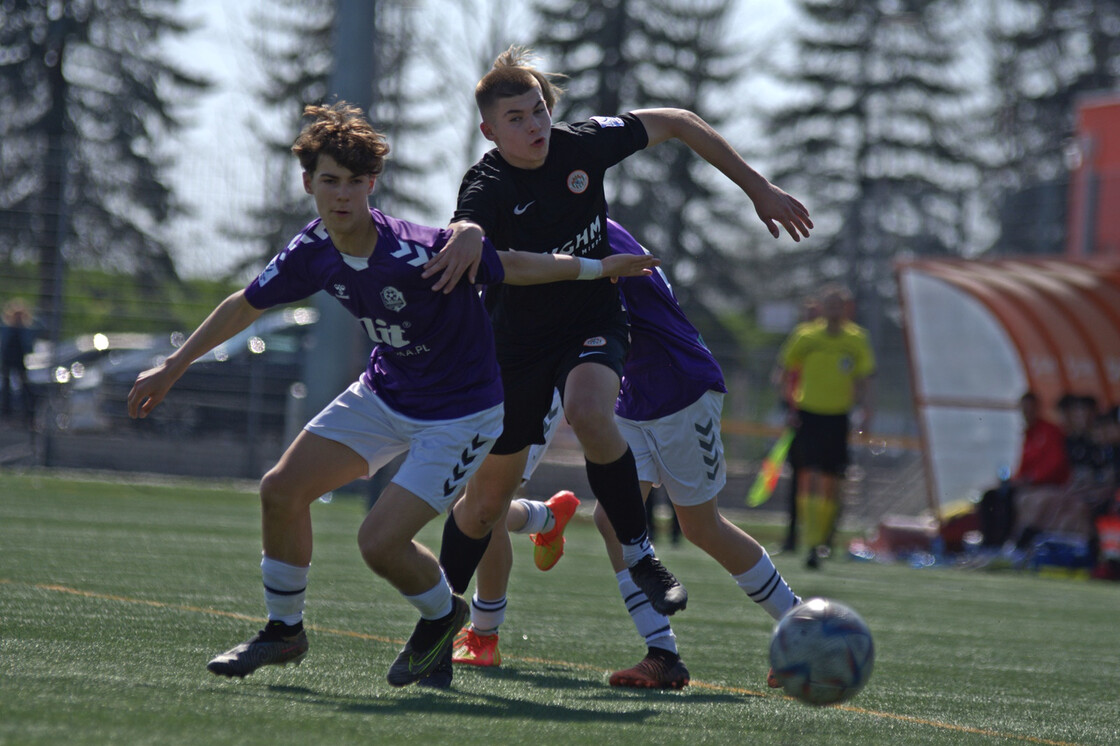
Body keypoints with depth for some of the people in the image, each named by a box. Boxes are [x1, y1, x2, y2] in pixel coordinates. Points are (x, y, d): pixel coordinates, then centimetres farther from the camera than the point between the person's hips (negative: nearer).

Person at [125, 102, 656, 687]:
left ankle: (442, 615, 18)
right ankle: (284, 632, 20)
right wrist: (171, 369, 11)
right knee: (282, 491, -1)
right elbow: (244, 305, 6)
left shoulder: (417, 253, -32)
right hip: (383, 394, 7)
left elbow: (513, 267, -18)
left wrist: (598, 267, -18)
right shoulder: (312, 252, -11)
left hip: (461, 413, -7)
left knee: (379, 542, -16)